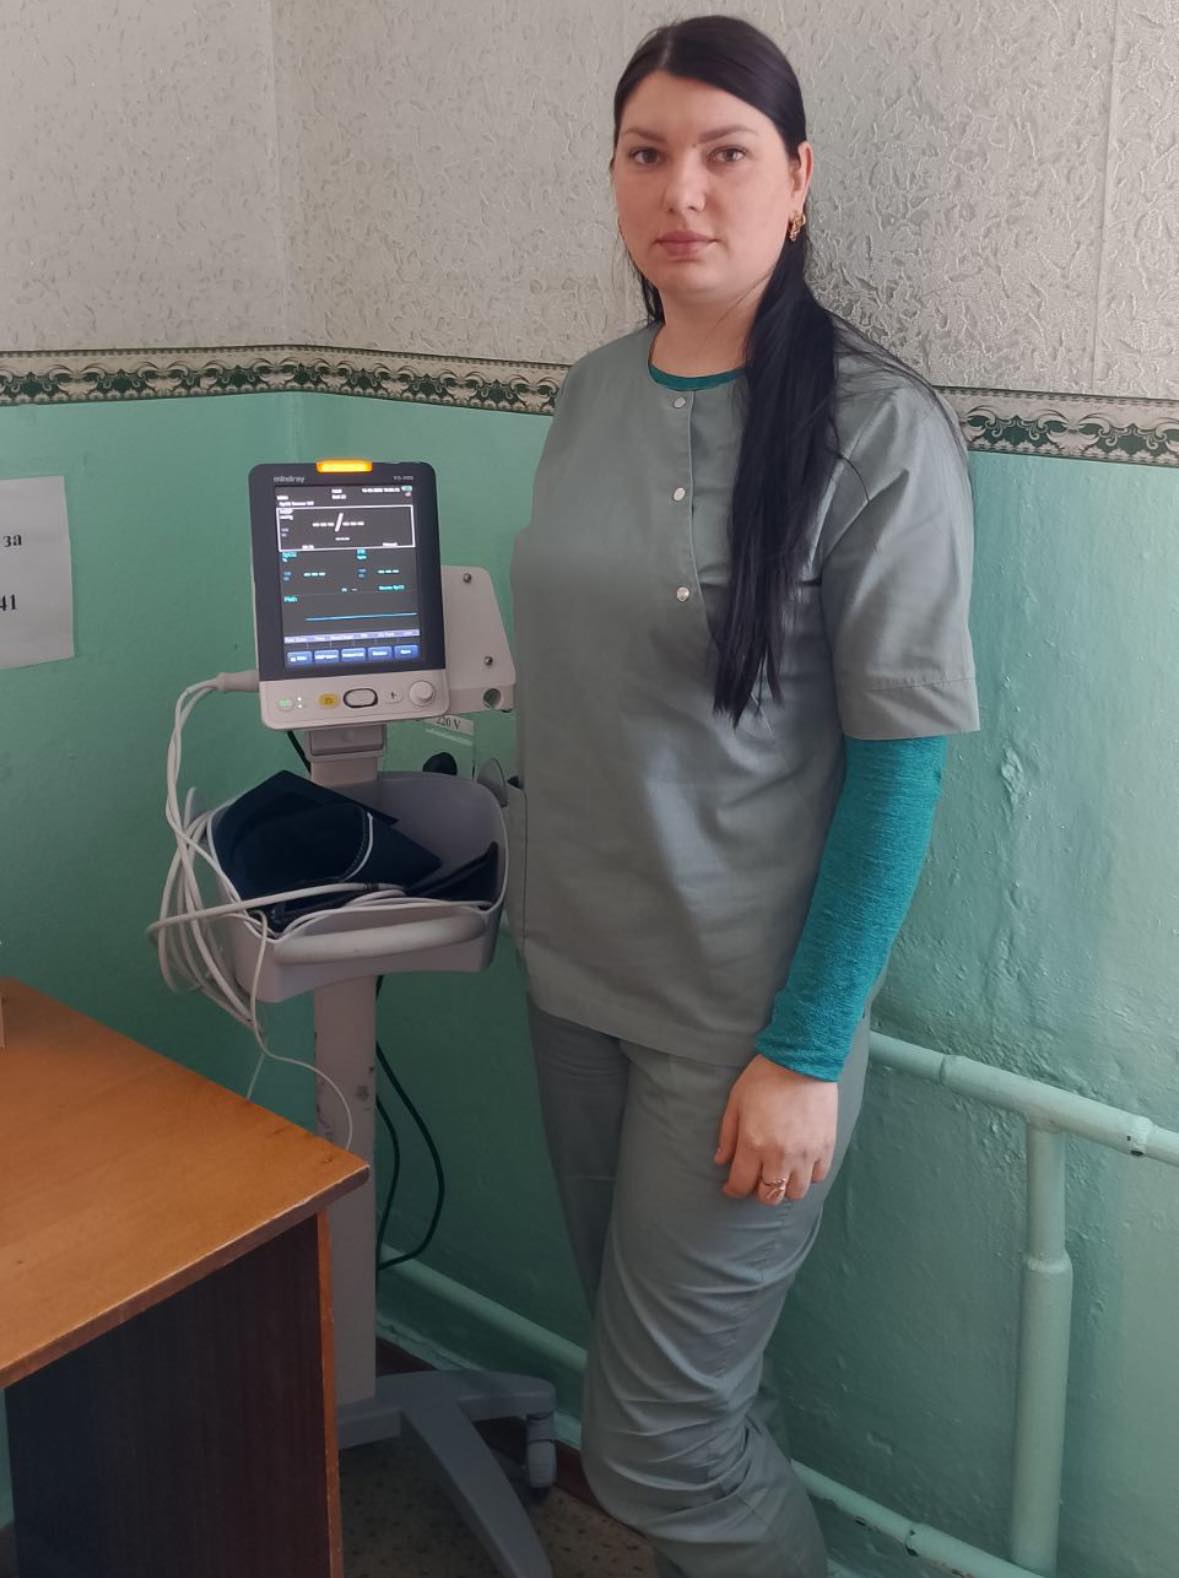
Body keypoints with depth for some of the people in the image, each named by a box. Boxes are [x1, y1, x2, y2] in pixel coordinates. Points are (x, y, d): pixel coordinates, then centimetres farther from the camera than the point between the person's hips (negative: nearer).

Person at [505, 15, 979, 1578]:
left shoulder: (879, 425, -14)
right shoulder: (594, 394, 5)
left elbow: (900, 752, -15)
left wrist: (805, 1054, -14)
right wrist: (540, 889, 12)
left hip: (743, 1012, -5)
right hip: (574, 973, 6)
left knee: (655, 1446, 4)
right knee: (669, 1372, 19)